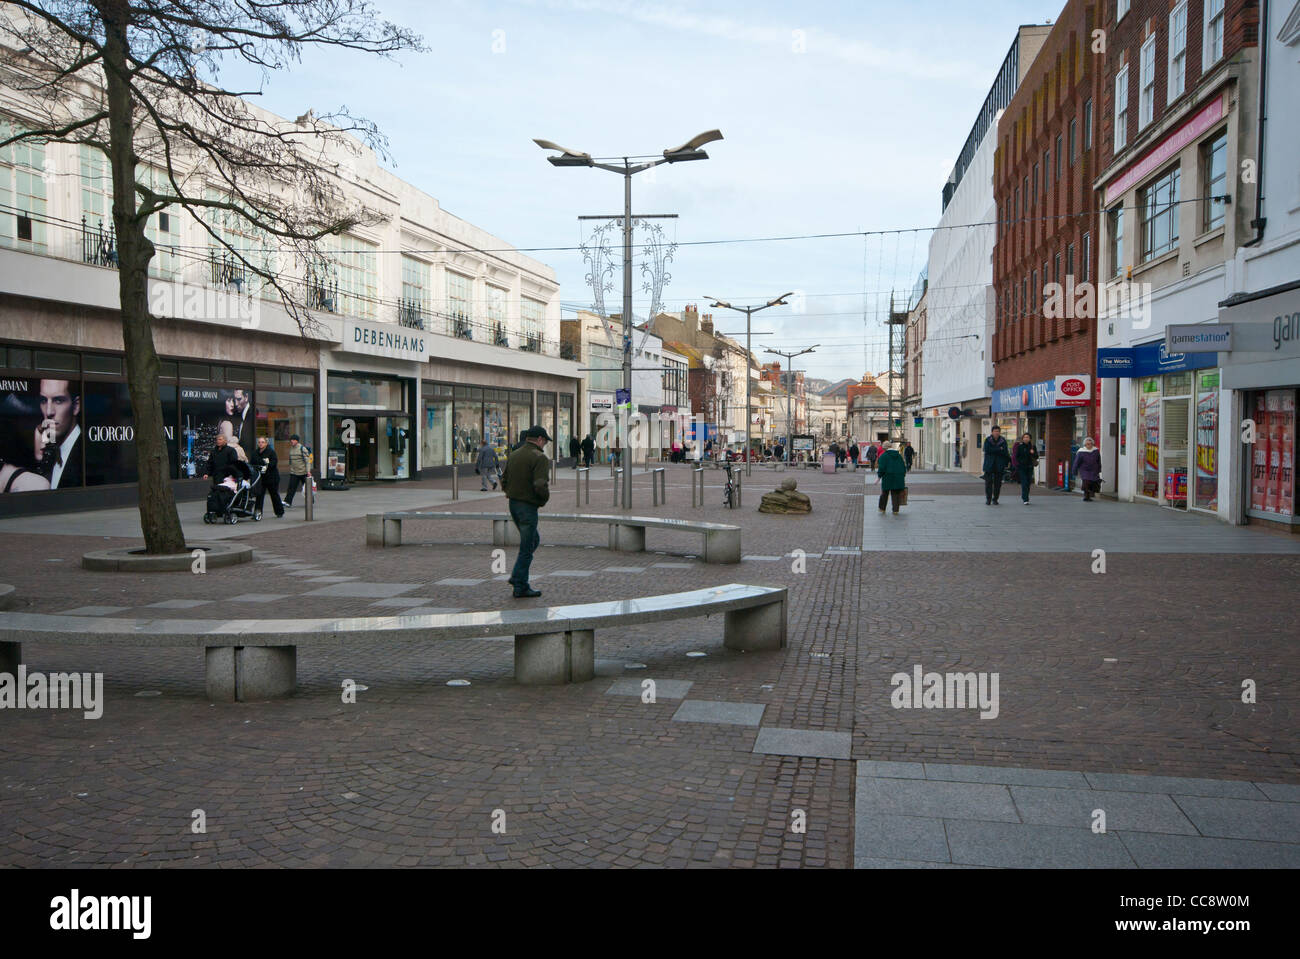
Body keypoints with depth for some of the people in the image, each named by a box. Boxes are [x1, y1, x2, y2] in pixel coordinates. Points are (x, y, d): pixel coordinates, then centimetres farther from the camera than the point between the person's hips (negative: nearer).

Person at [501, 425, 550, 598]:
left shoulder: (513, 455, 11)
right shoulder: (539, 457, -15)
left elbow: (504, 481, 15)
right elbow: (540, 485, -24)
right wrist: (544, 498, -6)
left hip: (513, 504, 8)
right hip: (528, 506, -8)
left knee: (533, 540, 23)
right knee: (527, 546, 0)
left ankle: (517, 576, 19)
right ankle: (520, 587, 4)